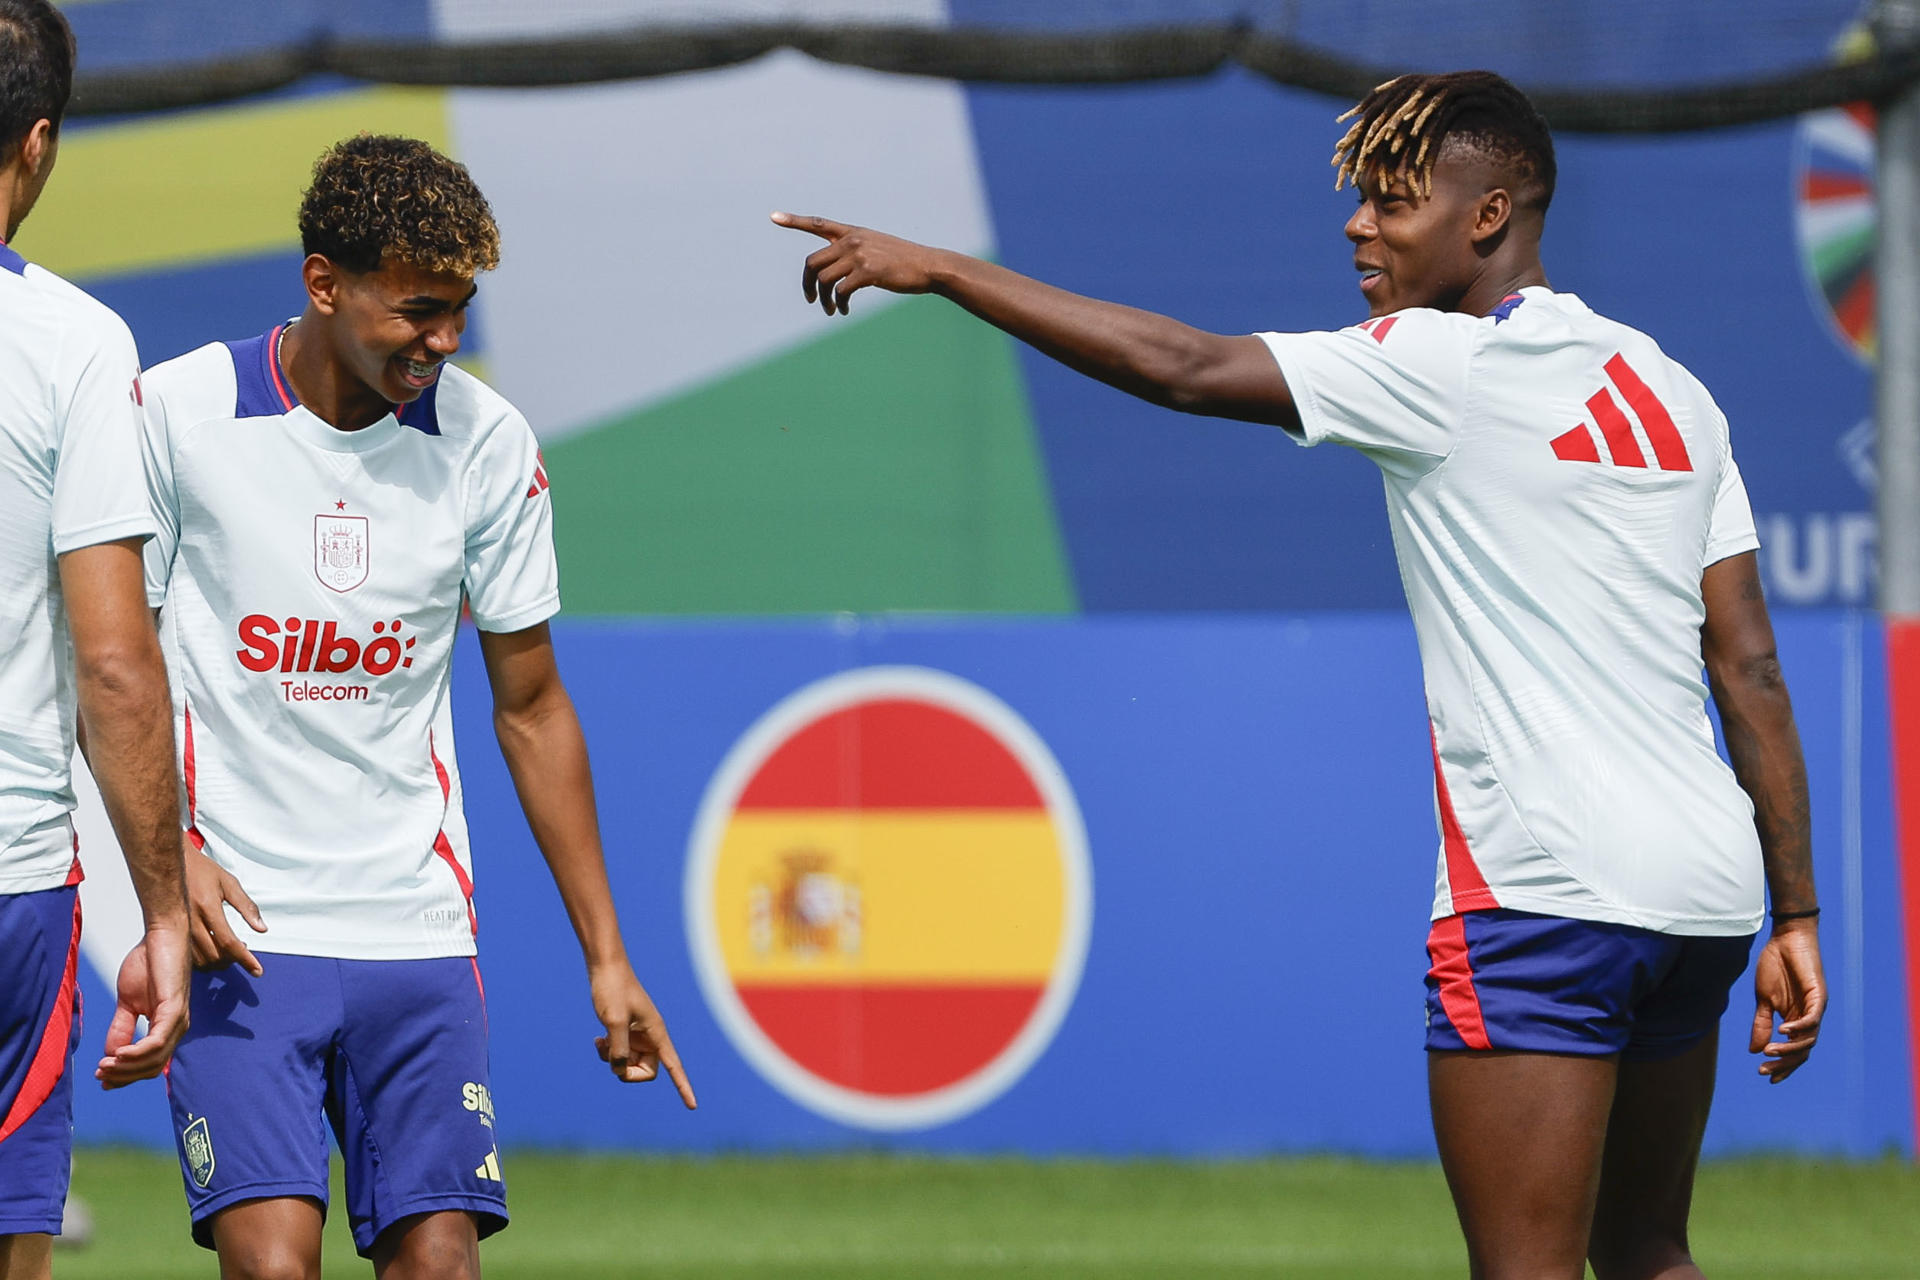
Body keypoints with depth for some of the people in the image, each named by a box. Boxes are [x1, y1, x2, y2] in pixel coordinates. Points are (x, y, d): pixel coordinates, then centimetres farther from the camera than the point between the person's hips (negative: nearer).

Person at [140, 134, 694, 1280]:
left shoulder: (488, 443, 2)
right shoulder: (178, 414, -7)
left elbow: (532, 707, 11)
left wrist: (606, 956, 9)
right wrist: (170, 856, -14)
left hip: (418, 928, 3)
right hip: (239, 925, -3)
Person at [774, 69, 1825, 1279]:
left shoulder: (1449, 365, -8)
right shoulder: (1673, 393, 14)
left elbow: (1186, 368, -12)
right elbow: (1752, 669, 13)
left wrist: (940, 269, -6)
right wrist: (1794, 916, 14)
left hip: (1548, 895, -8)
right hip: (1701, 892, 8)